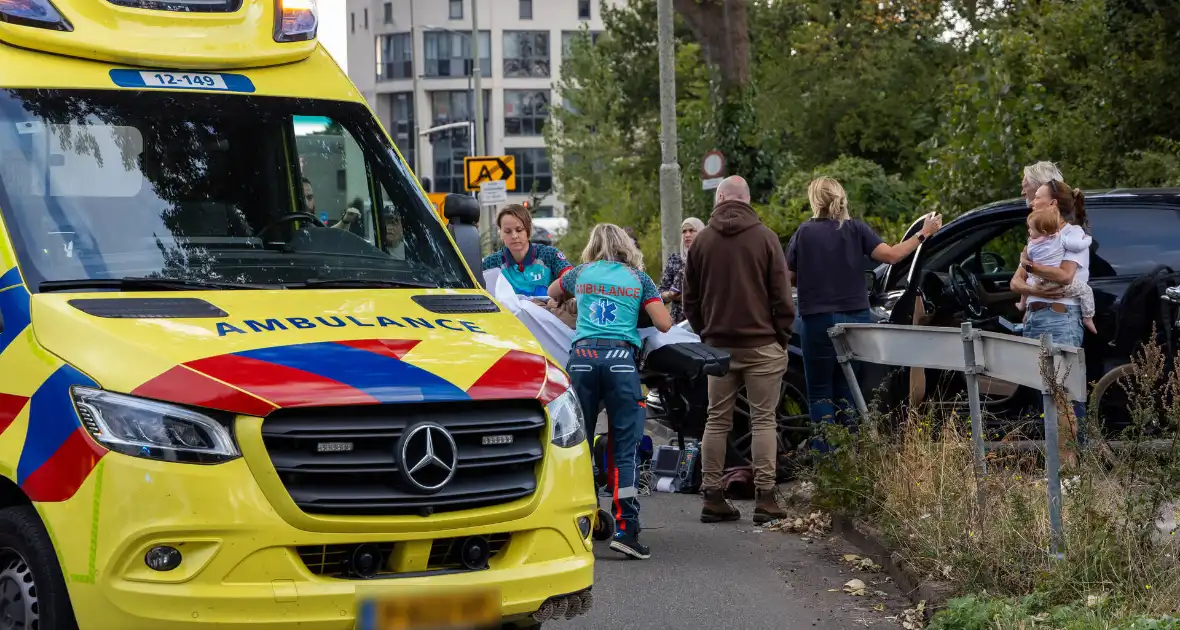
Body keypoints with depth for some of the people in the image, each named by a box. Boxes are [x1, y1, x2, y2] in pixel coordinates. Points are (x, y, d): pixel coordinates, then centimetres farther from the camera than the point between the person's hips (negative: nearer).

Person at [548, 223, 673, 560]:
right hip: (621, 358, -2)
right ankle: (626, 529, -11)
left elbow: (553, 293, 40)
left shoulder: (581, 273, 19)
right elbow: (665, 324, 5)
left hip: (583, 355, 2)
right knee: (624, 449, -2)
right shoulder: (638, 278, 13)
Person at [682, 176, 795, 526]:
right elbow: (782, 296, -4)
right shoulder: (764, 237, -4)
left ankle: (712, 497, 8)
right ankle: (765, 497, -5)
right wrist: (782, 337, 6)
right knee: (764, 419, 0)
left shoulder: (702, 240, 5)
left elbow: (690, 298, 10)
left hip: (719, 344, 3)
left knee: (717, 420, 9)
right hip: (762, 345, -3)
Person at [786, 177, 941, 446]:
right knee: (847, 391, 13)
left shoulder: (804, 232, -3)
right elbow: (891, 255, -9)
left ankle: (825, 454, -6)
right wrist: (923, 234, 1)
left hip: (818, 321, -3)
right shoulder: (856, 229, 1)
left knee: (820, 392, 4)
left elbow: (789, 277, -1)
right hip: (855, 319, 3)